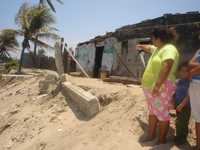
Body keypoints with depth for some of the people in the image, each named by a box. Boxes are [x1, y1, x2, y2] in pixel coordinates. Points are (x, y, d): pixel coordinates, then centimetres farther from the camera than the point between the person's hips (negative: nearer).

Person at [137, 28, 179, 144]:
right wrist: (141, 46, 56)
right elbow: (149, 48, 37)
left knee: (162, 114, 1)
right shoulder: (159, 48, 15)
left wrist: (157, 86, -31)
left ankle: (162, 140, 15)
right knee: (152, 112, 15)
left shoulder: (168, 49, -16)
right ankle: (151, 135, 28)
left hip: (161, 87, -10)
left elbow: (166, 67, -29)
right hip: (151, 86, 10)